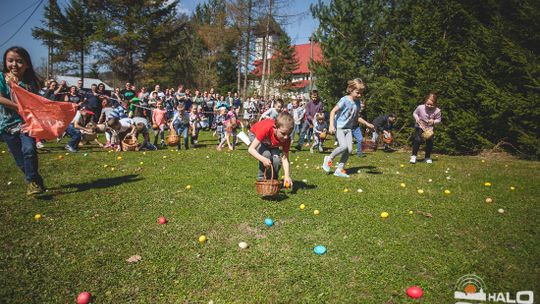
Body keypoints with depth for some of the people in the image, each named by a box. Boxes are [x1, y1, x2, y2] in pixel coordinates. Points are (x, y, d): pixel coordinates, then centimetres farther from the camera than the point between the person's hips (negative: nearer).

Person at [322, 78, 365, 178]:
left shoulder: (357, 103, 7)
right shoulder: (344, 100, -13)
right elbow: (333, 111, -15)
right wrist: (331, 125, -24)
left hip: (348, 128, 7)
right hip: (339, 127, -6)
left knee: (349, 149, -4)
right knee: (343, 146, -24)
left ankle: (339, 169, 7)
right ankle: (329, 159, 1)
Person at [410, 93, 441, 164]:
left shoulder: (437, 111, -15)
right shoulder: (420, 107, -16)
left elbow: (438, 120, -3)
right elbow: (415, 113, 2)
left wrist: (433, 121, -23)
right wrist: (416, 118, -17)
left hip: (430, 128, 2)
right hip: (420, 126, -1)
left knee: (430, 142, 2)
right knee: (417, 140, -14)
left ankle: (427, 157, 19)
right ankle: (413, 156, -3)